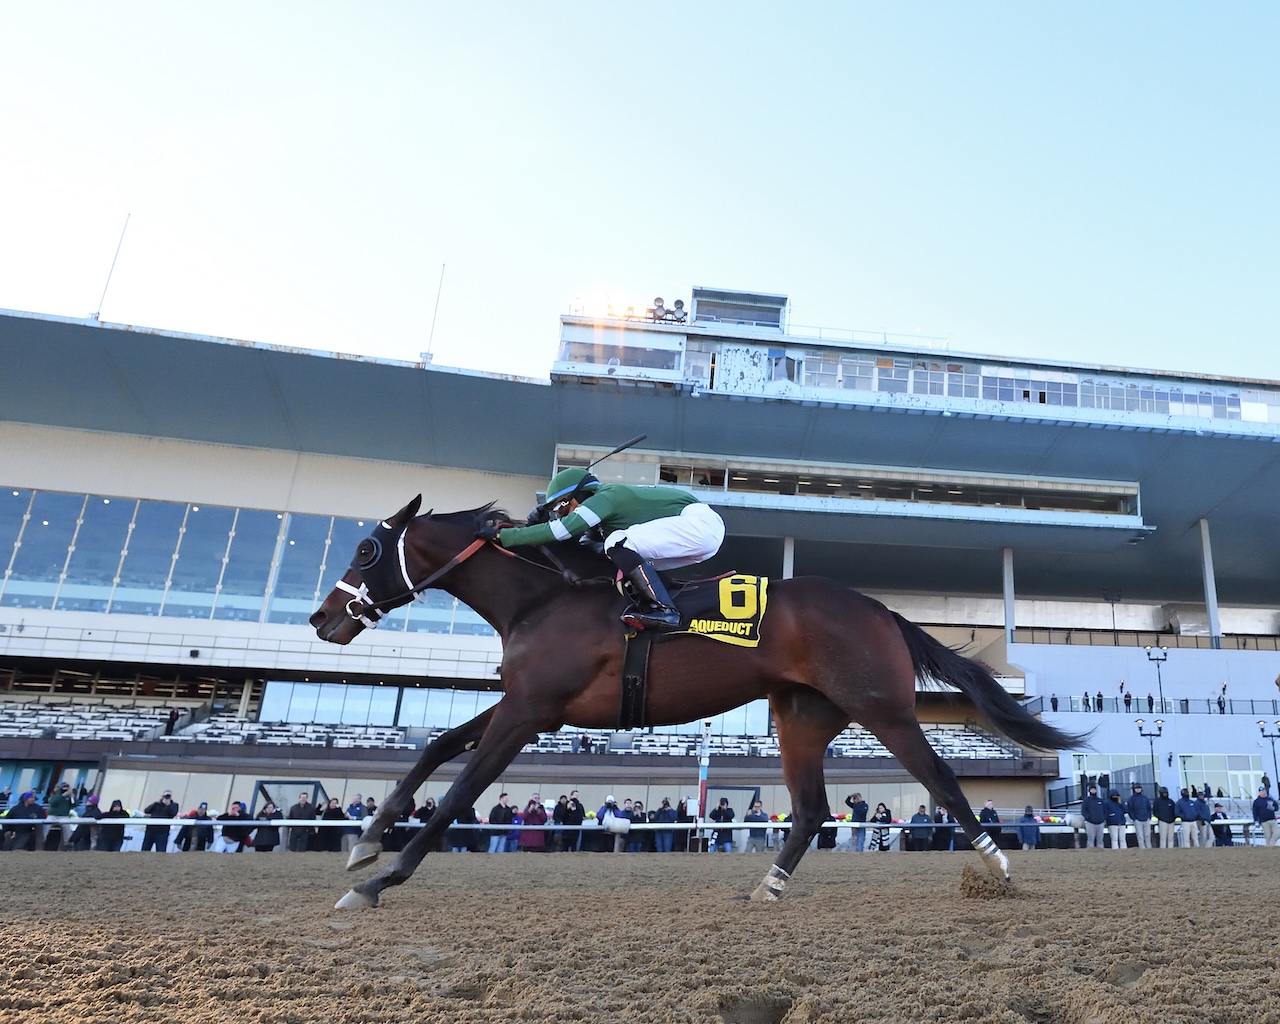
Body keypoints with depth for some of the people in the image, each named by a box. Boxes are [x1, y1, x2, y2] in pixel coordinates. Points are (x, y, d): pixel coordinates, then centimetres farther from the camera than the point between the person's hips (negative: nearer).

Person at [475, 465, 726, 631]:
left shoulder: (604, 497, -11)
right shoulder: (608, 504, 17)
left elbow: (560, 531, -18)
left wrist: (500, 535, -13)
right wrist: (543, 520, 8)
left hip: (699, 521, -10)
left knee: (619, 543, -19)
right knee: (625, 562, 11)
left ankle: (664, 610, -21)